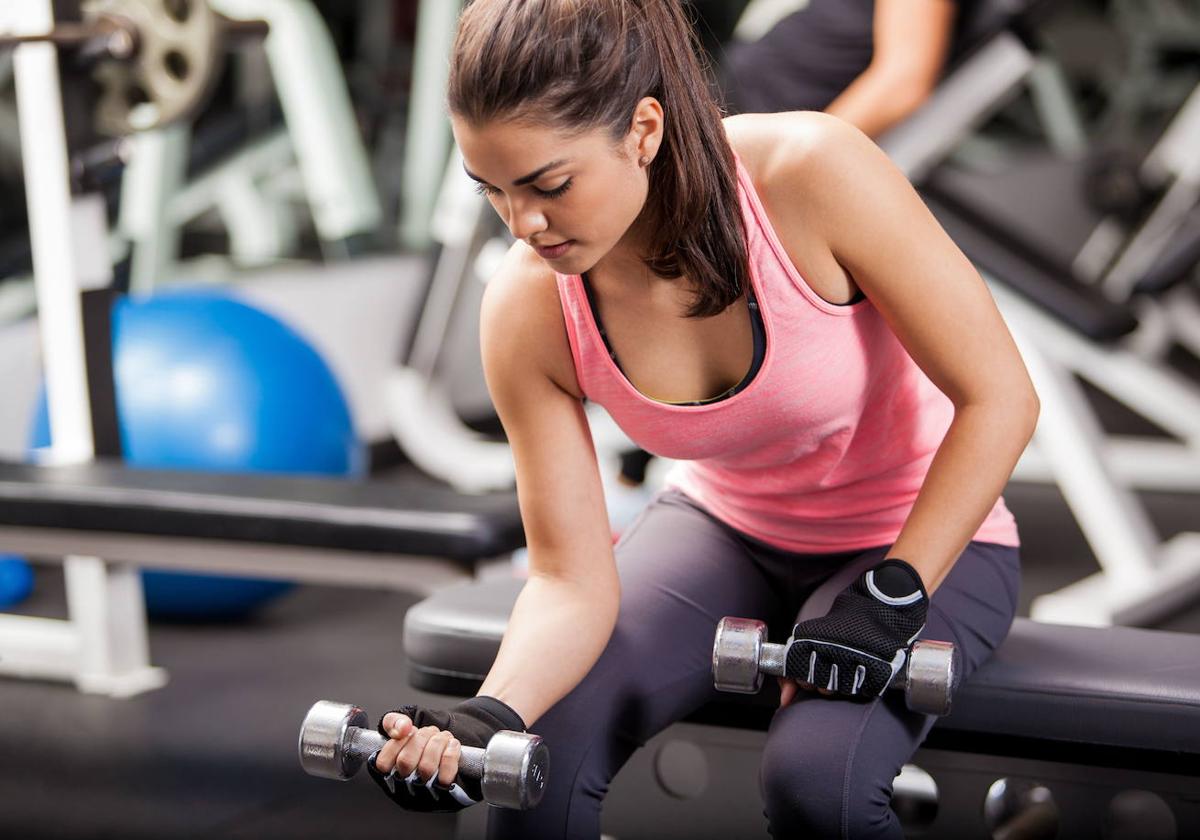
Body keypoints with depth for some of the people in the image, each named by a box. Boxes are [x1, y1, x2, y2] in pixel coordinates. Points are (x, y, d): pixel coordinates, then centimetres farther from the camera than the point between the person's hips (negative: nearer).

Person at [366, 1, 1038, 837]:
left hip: (927, 533, -2)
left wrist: (891, 598, -26)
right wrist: (486, 719, -33)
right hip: (729, 526, 3)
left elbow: (998, 398, -21)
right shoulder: (527, 312, -20)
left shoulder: (814, 173, -31)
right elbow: (573, 579, -16)